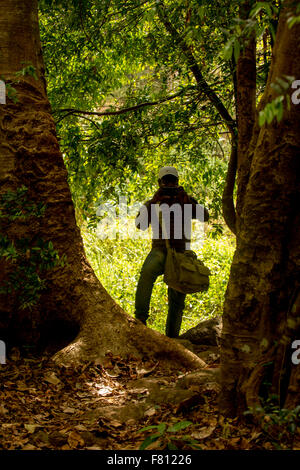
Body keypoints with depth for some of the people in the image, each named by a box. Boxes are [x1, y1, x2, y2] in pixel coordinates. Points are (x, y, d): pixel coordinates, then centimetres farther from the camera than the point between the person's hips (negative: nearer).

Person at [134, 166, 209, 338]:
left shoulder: (187, 202, 9)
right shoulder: (152, 204, 9)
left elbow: (205, 216, -7)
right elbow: (140, 224, -7)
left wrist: (187, 199, -19)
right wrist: (154, 202, -15)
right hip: (160, 251, -1)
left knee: (177, 299, 2)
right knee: (147, 272, -35)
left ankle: (172, 337, 13)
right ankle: (140, 318, -33)